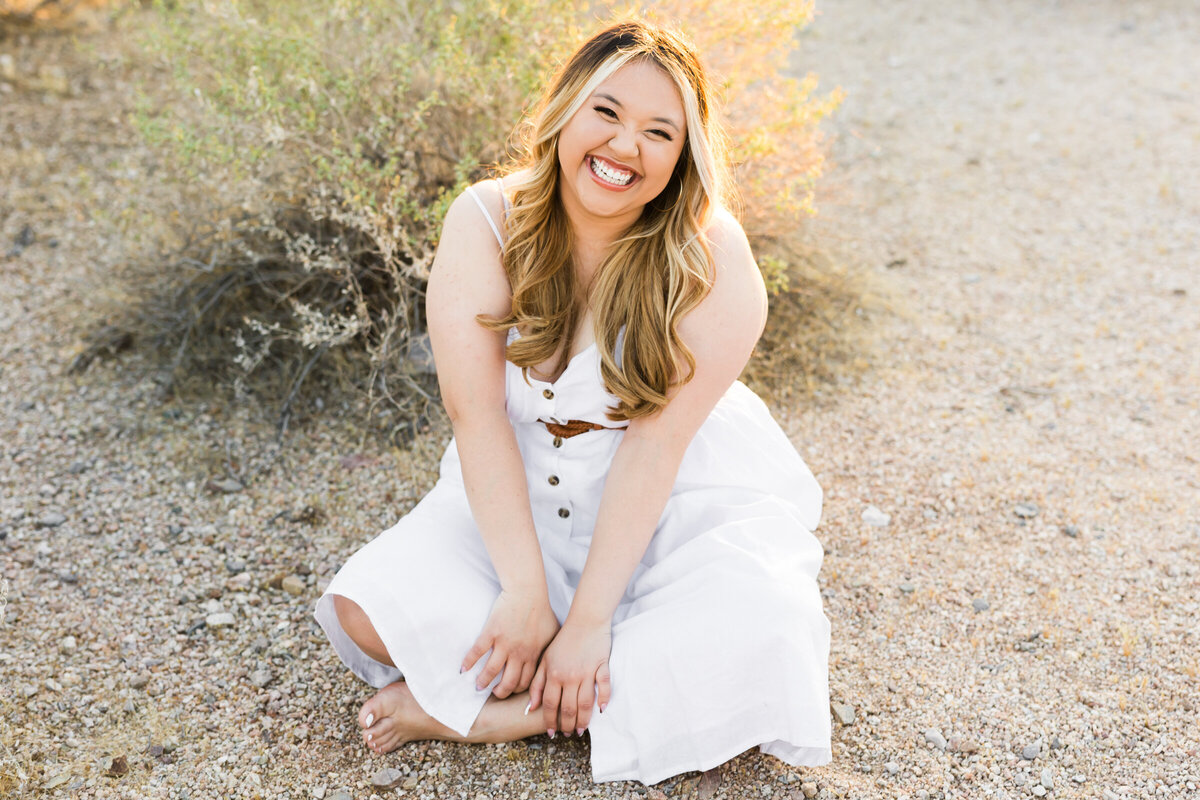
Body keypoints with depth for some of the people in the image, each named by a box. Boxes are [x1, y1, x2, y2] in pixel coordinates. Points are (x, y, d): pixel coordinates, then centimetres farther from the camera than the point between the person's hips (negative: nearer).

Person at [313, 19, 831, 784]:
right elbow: (475, 411, -17)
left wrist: (587, 622, -23)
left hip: (683, 499, -1)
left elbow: (655, 442, -21)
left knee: (760, 644, -29)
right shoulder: (486, 222, -12)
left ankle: (471, 712, -13)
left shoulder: (712, 257, -18)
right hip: (517, 495, 2)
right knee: (365, 608, -18)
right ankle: (651, 678, -8)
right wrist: (524, 591, -23)